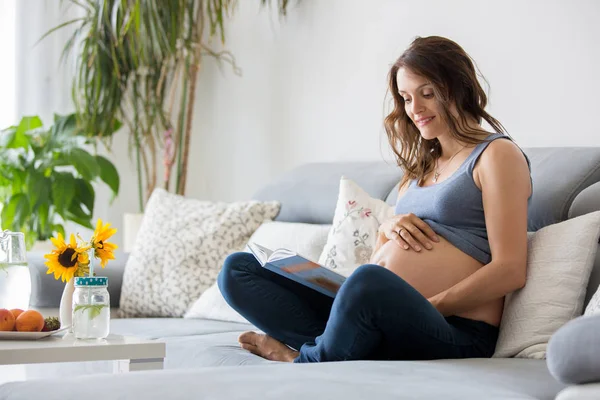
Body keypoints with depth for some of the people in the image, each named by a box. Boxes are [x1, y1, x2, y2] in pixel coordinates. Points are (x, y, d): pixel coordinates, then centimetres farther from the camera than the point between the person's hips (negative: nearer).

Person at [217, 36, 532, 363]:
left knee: (369, 280, -42)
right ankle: (333, 349, -20)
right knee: (237, 269, 0)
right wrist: (386, 229, 2)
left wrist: (429, 309, -16)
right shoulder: (421, 165, 26)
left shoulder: (497, 154, 2)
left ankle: (306, 360, -15)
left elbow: (510, 270, -9)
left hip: (456, 332, -8)